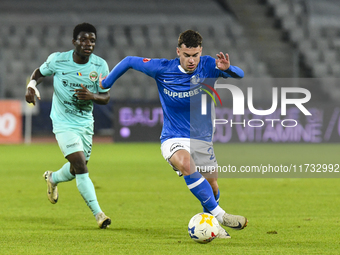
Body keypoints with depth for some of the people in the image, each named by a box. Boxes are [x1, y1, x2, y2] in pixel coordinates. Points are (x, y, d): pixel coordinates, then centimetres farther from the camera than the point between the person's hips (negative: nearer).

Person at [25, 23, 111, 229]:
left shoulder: (100, 65, -7)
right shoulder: (57, 60, -13)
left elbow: (106, 97, -2)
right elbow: (40, 72, 7)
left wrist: (92, 96, -24)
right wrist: (32, 85, -14)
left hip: (86, 124, 4)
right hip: (63, 123, -4)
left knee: (76, 170, 17)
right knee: (81, 166, -19)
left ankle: (52, 179, 51)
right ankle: (98, 214, -18)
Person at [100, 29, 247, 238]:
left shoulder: (208, 66, -8)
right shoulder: (162, 69, -10)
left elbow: (239, 75, -20)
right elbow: (129, 61, 3)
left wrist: (227, 68, -42)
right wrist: (105, 84, 11)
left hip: (202, 140, 3)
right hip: (173, 139, -3)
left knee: (212, 188, 7)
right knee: (186, 164, -35)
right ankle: (219, 215, -34)